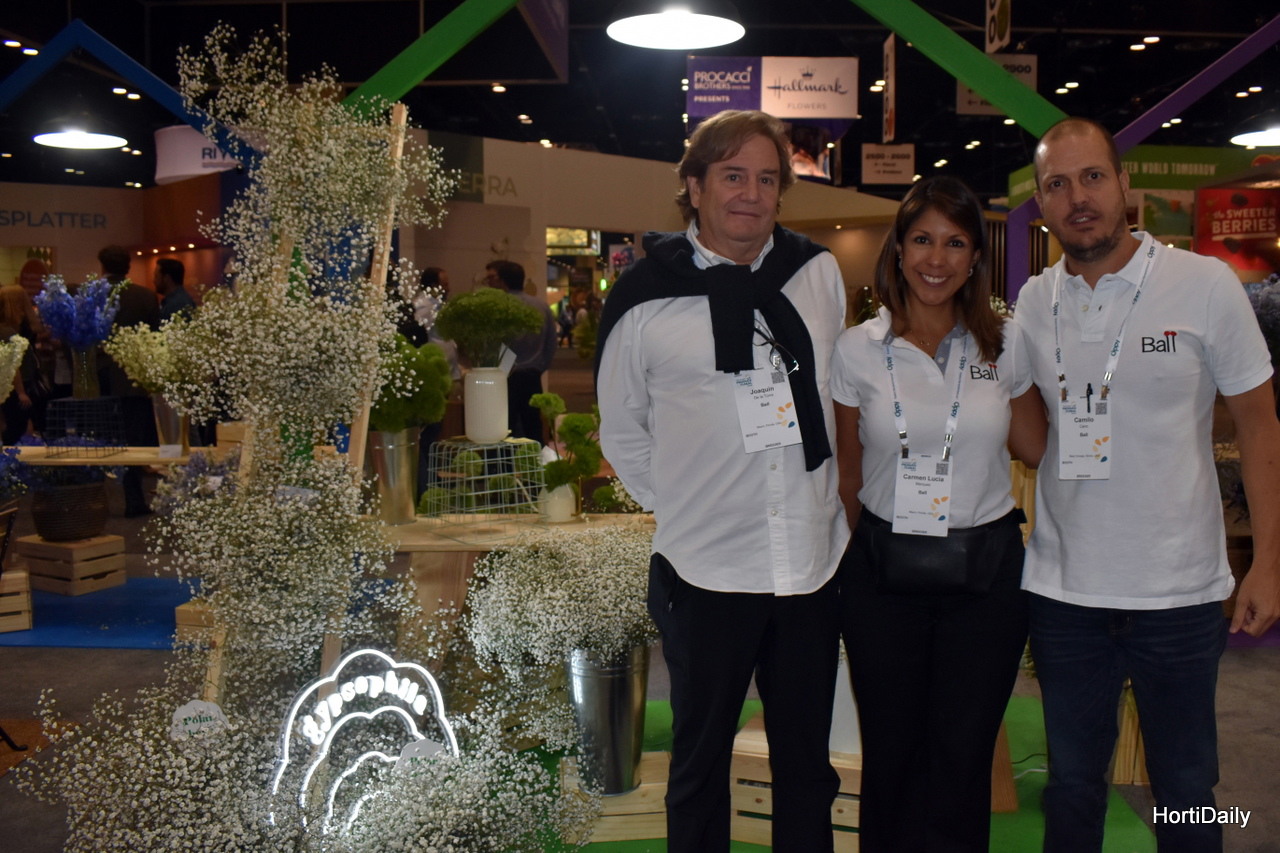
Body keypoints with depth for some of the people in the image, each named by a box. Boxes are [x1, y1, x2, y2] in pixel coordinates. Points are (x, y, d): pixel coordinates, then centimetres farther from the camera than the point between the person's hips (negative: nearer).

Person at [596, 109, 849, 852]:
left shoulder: (819, 272, 3)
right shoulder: (648, 297, -4)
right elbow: (622, 432, 6)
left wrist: (826, 496, 13)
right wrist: (678, 507, 2)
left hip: (814, 560, 3)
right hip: (706, 568, -2)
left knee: (807, 761, 17)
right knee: (701, 760, 15)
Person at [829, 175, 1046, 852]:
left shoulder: (1005, 345, 1)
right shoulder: (856, 350, -2)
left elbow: (1036, 450, 7)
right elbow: (848, 474, 6)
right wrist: (864, 555, 8)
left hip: (986, 572, 1)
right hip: (884, 576, 0)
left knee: (962, 763, 9)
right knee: (890, 756, 11)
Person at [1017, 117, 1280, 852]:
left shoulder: (1206, 285, -7)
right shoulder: (1033, 302, 1)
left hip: (1180, 591, -2)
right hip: (1062, 590, 3)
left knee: (1185, 789, 12)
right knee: (1071, 784, 17)